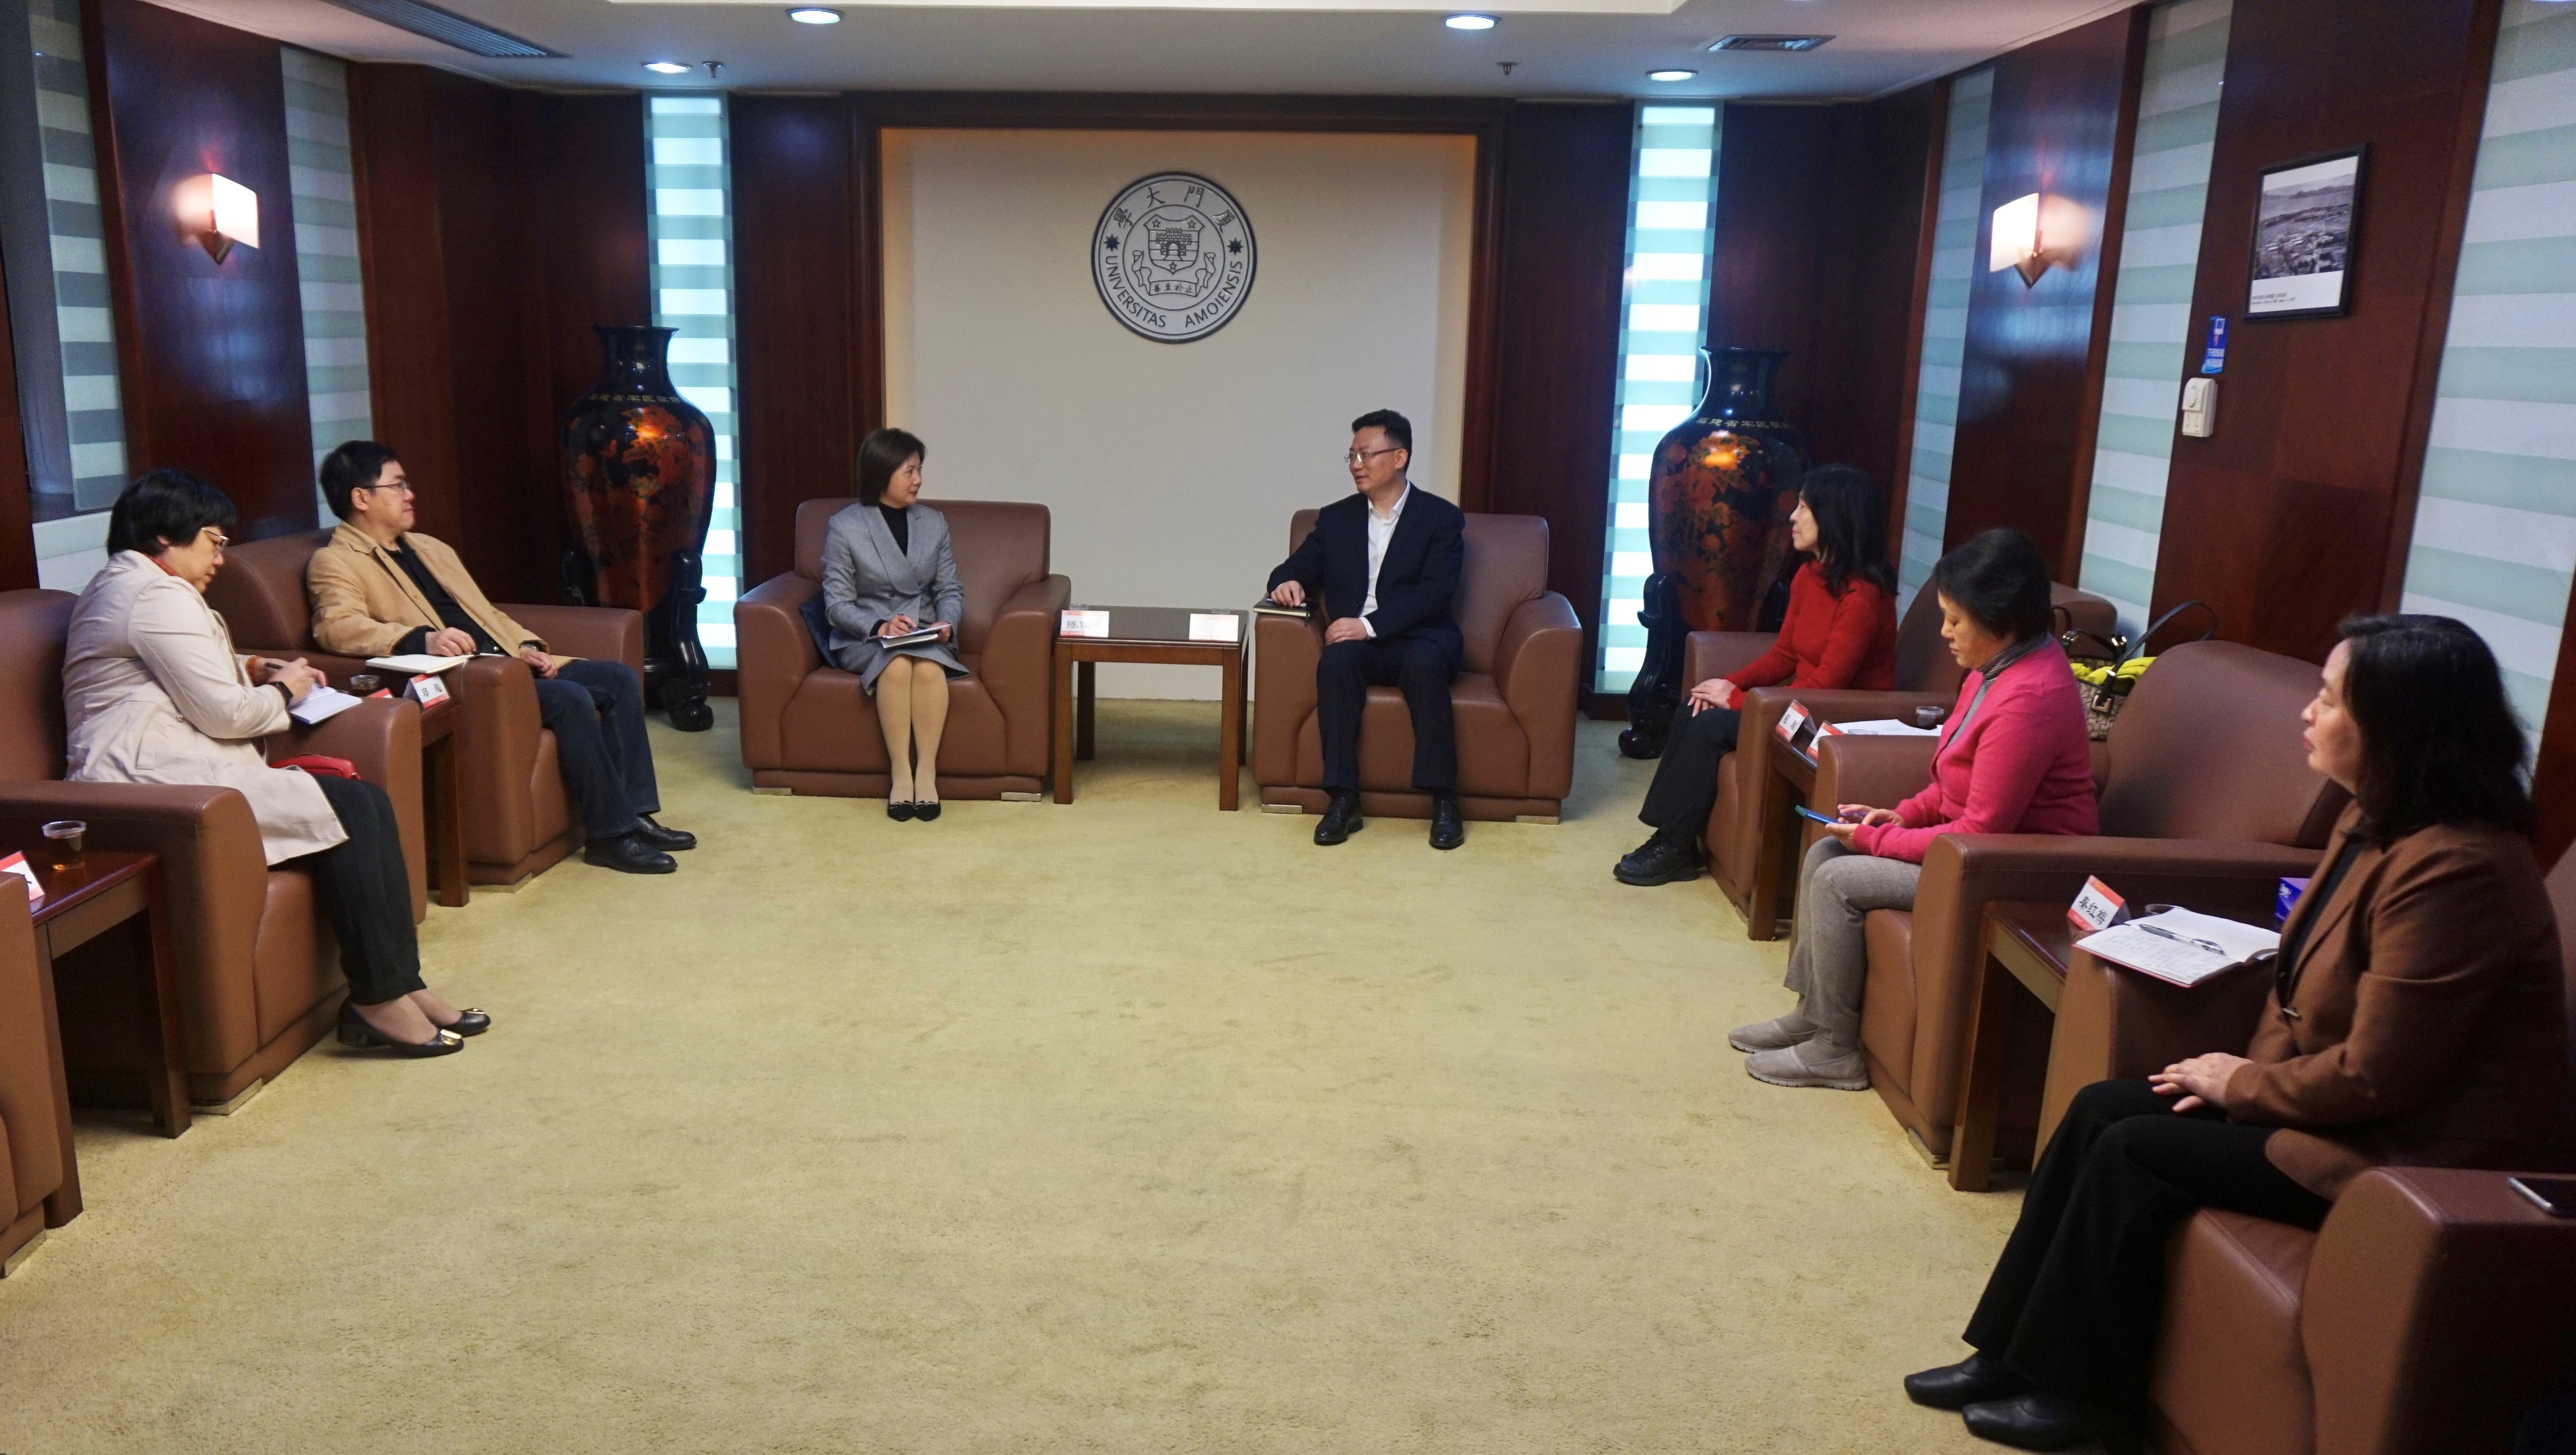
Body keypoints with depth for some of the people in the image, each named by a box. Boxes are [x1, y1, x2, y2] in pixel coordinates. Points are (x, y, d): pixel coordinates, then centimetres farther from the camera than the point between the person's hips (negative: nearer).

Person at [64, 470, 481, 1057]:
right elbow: (226, 714, -14)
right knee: (350, 808, -20)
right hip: (159, 783, -11)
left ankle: (397, 983, -9)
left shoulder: (123, 585, 23)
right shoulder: (159, 596, -12)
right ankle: (378, 997, -17)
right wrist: (282, 692, 5)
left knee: (365, 803, -5)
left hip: (158, 774, 11)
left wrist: (254, 671, 21)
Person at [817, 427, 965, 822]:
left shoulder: (934, 523, 9)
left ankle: (927, 773, -29)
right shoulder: (844, 527, -3)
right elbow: (837, 603, -6)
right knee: (897, 666, -36)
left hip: (925, 635, 2)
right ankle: (900, 774, -29)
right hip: (864, 639, -2)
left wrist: (946, 623, -14)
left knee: (929, 667, -33)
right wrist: (879, 626, -23)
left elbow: (950, 591, 9)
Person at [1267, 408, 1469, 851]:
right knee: (1337, 661, -33)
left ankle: (1444, 802, -31)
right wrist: (1289, 582, -12)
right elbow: (1298, 567, 15)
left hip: (1417, 639, -2)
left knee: (1424, 664, -37)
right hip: (1355, 642, 2)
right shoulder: (1335, 518, 15)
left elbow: (1435, 593, -10)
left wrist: (1370, 625, -22)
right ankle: (1343, 801, -33)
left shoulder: (1442, 518, 2)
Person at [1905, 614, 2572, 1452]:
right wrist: (2249, 1074, -2)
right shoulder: (2374, 823, 4)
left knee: (2136, 1151, -13)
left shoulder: (2452, 868, -28)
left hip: (2415, 1150, -10)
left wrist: (2242, 1085, -11)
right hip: (2352, 1104, 10)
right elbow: (2304, 981, 13)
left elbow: (2375, 1076, -27)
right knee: (2102, 1109, 0)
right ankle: (2012, 1352, 7)